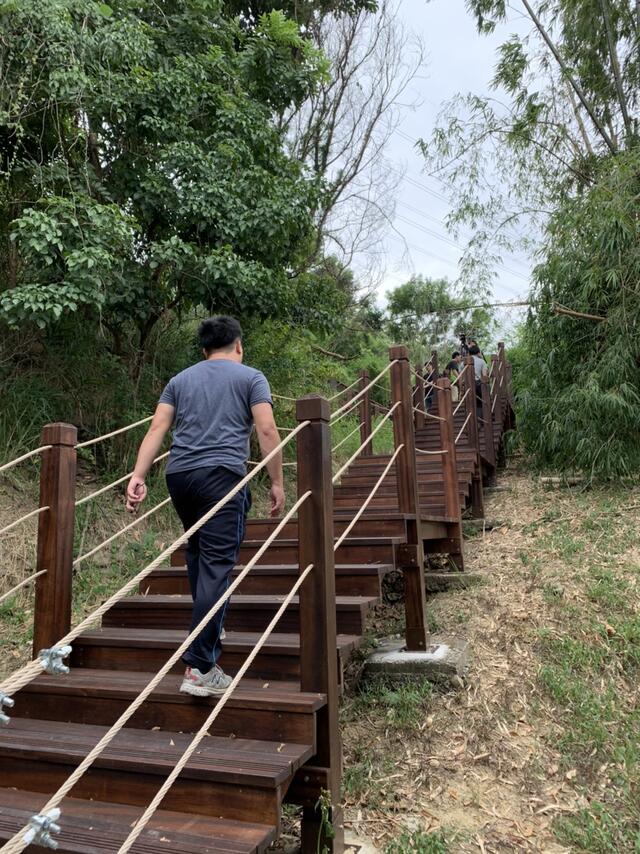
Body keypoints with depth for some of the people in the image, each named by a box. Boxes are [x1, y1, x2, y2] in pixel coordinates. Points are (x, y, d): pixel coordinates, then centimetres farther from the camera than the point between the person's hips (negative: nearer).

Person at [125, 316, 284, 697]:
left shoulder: (180, 380, 20)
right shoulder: (250, 377, 9)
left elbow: (157, 429, 8)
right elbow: (267, 430, -3)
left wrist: (138, 477, 3)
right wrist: (277, 483, 0)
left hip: (179, 474, 5)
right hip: (223, 475, -5)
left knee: (198, 552, 25)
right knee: (217, 565, -7)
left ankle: (207, 625, 38)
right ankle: (200, 668, -10)